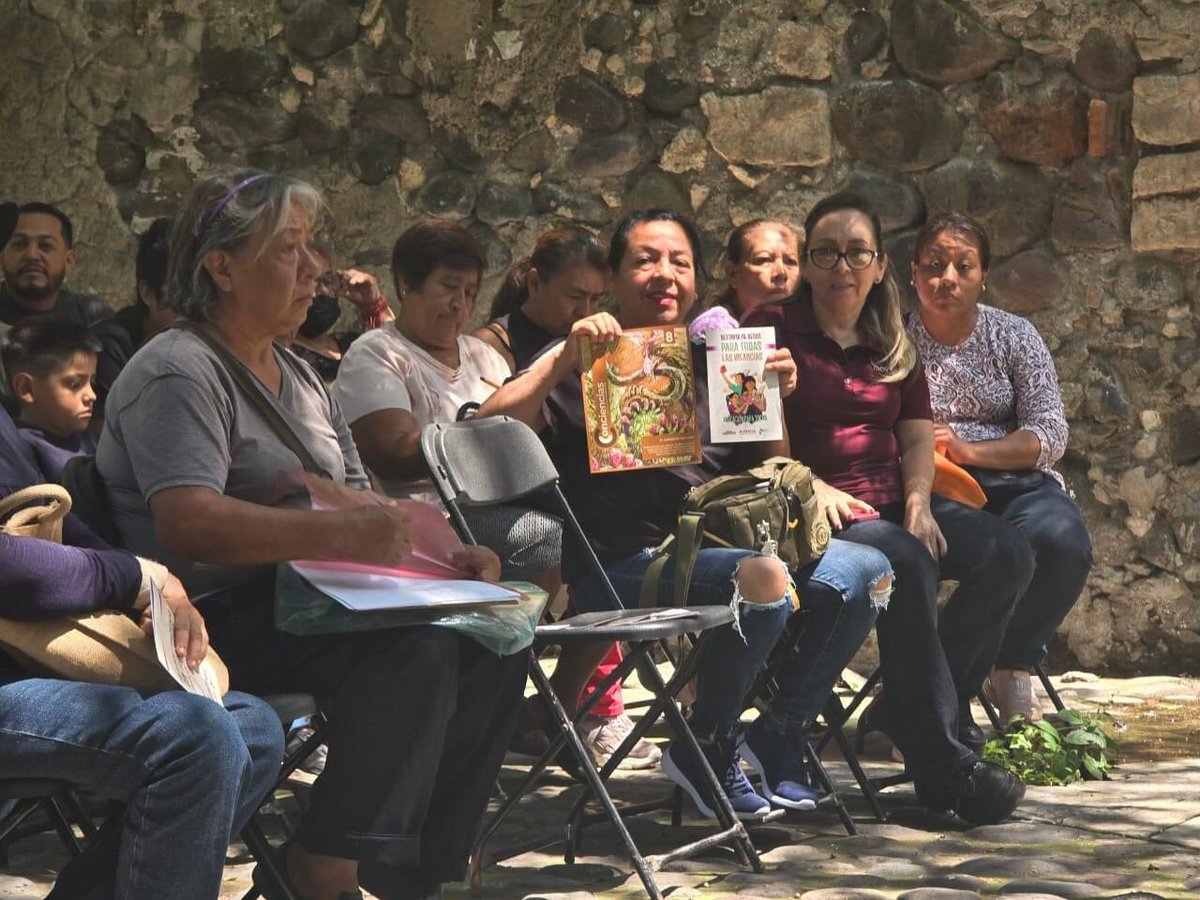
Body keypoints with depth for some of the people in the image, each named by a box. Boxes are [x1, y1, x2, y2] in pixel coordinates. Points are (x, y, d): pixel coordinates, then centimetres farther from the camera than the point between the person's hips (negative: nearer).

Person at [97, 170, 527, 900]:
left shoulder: (299, 376, 19)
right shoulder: (179, 372, -10)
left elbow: (361, 506, 19)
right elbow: (188, 524, -26)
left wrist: (449, 557, -1)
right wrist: (349, 531, -32)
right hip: (216, 621, -9)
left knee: (493, 642, -9)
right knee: (416, 648, -29)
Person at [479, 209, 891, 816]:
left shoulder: (709, 367, 21)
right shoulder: (585, 369, 2)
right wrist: (565, 356, -22)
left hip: (722, 543, 7)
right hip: (625, 562, -7)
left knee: (866, 572, -8)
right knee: (763, 578, -34)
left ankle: (778, 735, 4)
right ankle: (706, 746, -11)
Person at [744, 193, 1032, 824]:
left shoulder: (892, 344, 21)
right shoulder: (773, 330, 4)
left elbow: (919, 434, 15)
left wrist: (918, 500, -5)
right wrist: (811, 488, -19)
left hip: (895, 505, 6)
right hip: (819, 511, -6)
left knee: (1008, 555, -16)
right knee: (906, 562, -35)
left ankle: (910, 709, -6)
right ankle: (942, 758, -30)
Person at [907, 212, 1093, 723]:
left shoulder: (1014, 336, 9)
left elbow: (1050, 435, -1)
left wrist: (970, 450, -17)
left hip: (1011, 480, 1)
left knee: (1063, 540, -33)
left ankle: (1011, 669, -8)